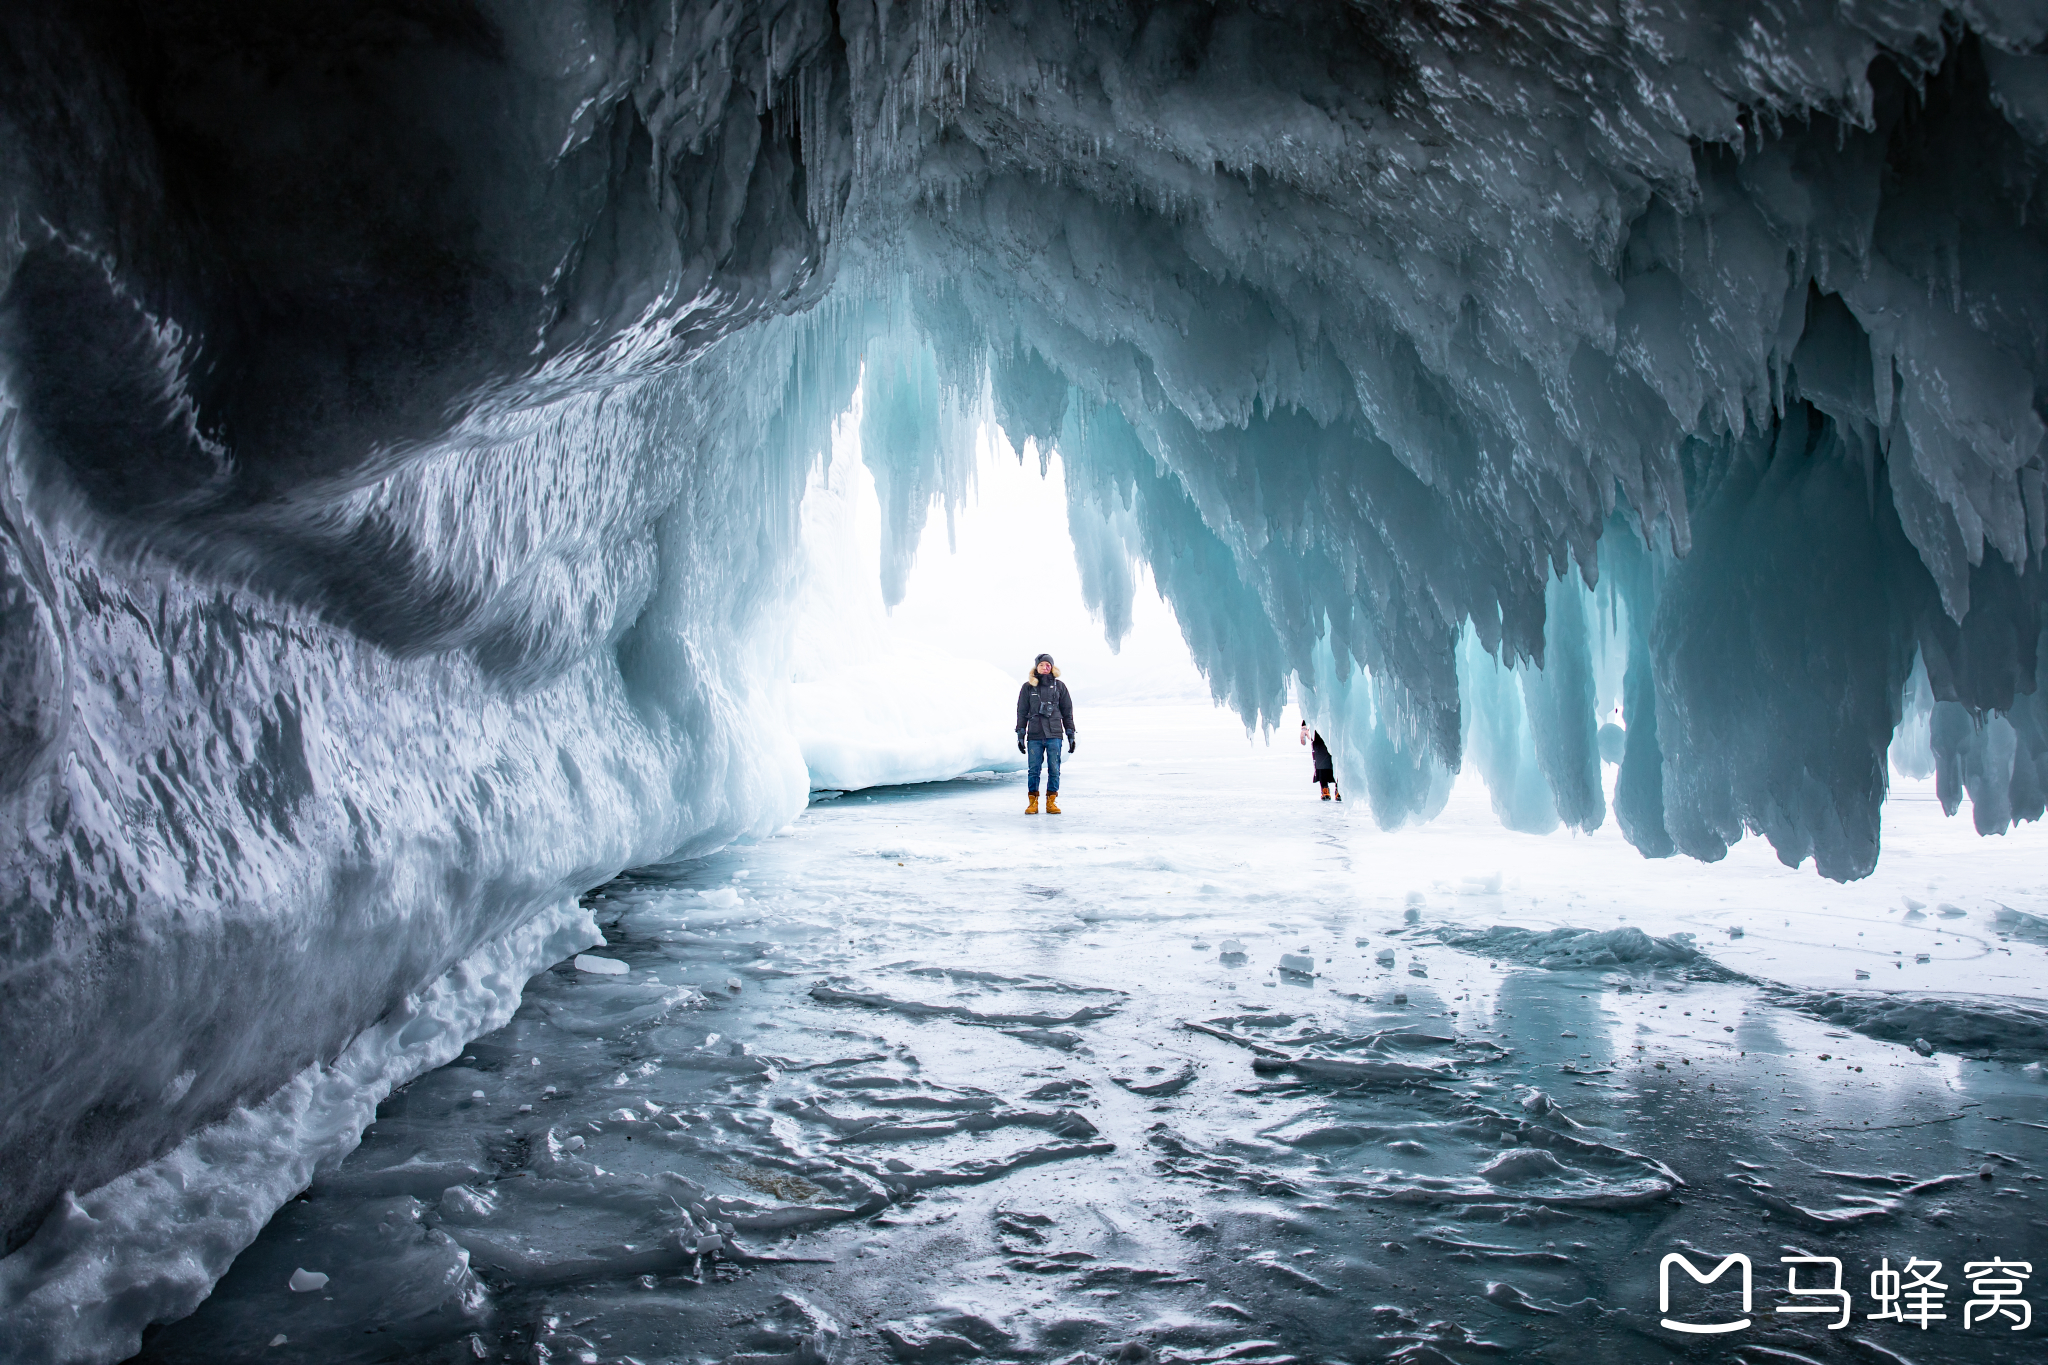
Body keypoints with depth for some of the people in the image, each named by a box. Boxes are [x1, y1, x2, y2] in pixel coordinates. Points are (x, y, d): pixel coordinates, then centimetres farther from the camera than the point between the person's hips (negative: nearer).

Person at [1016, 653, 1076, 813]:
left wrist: (1071, 734, 7)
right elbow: (1022, 712, 10)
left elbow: (1067, 712, 11)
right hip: (1034, 735, 0)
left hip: (1054, 735, 0)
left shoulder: (1059, 686, 8)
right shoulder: (1028, 687, 7)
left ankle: (1051, 801, 6)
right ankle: (1033, 801, 6)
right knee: (1034, 769, -1)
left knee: (1054, 769, -2)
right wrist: (1020, 735, 4)